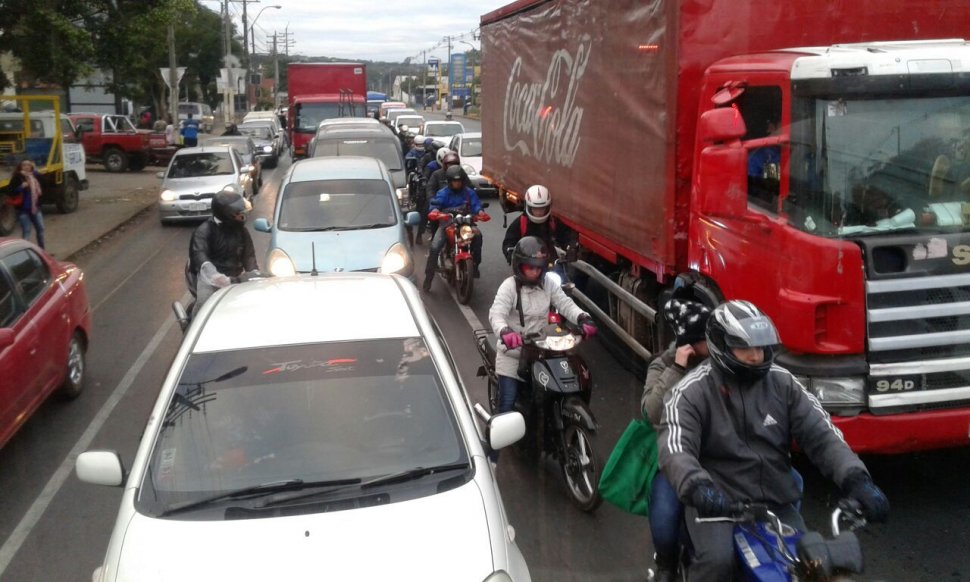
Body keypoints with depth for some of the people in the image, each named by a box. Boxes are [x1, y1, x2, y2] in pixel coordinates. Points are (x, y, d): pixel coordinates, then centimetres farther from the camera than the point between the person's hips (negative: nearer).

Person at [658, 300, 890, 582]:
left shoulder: (783, 383, 4)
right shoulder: (692, 391, -9)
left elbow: (821, 435, -1)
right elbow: (674, 449, -22)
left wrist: (855, 478, -18)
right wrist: (697, 487, -43)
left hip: (775, 502, 4)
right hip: (717, 501, -4)